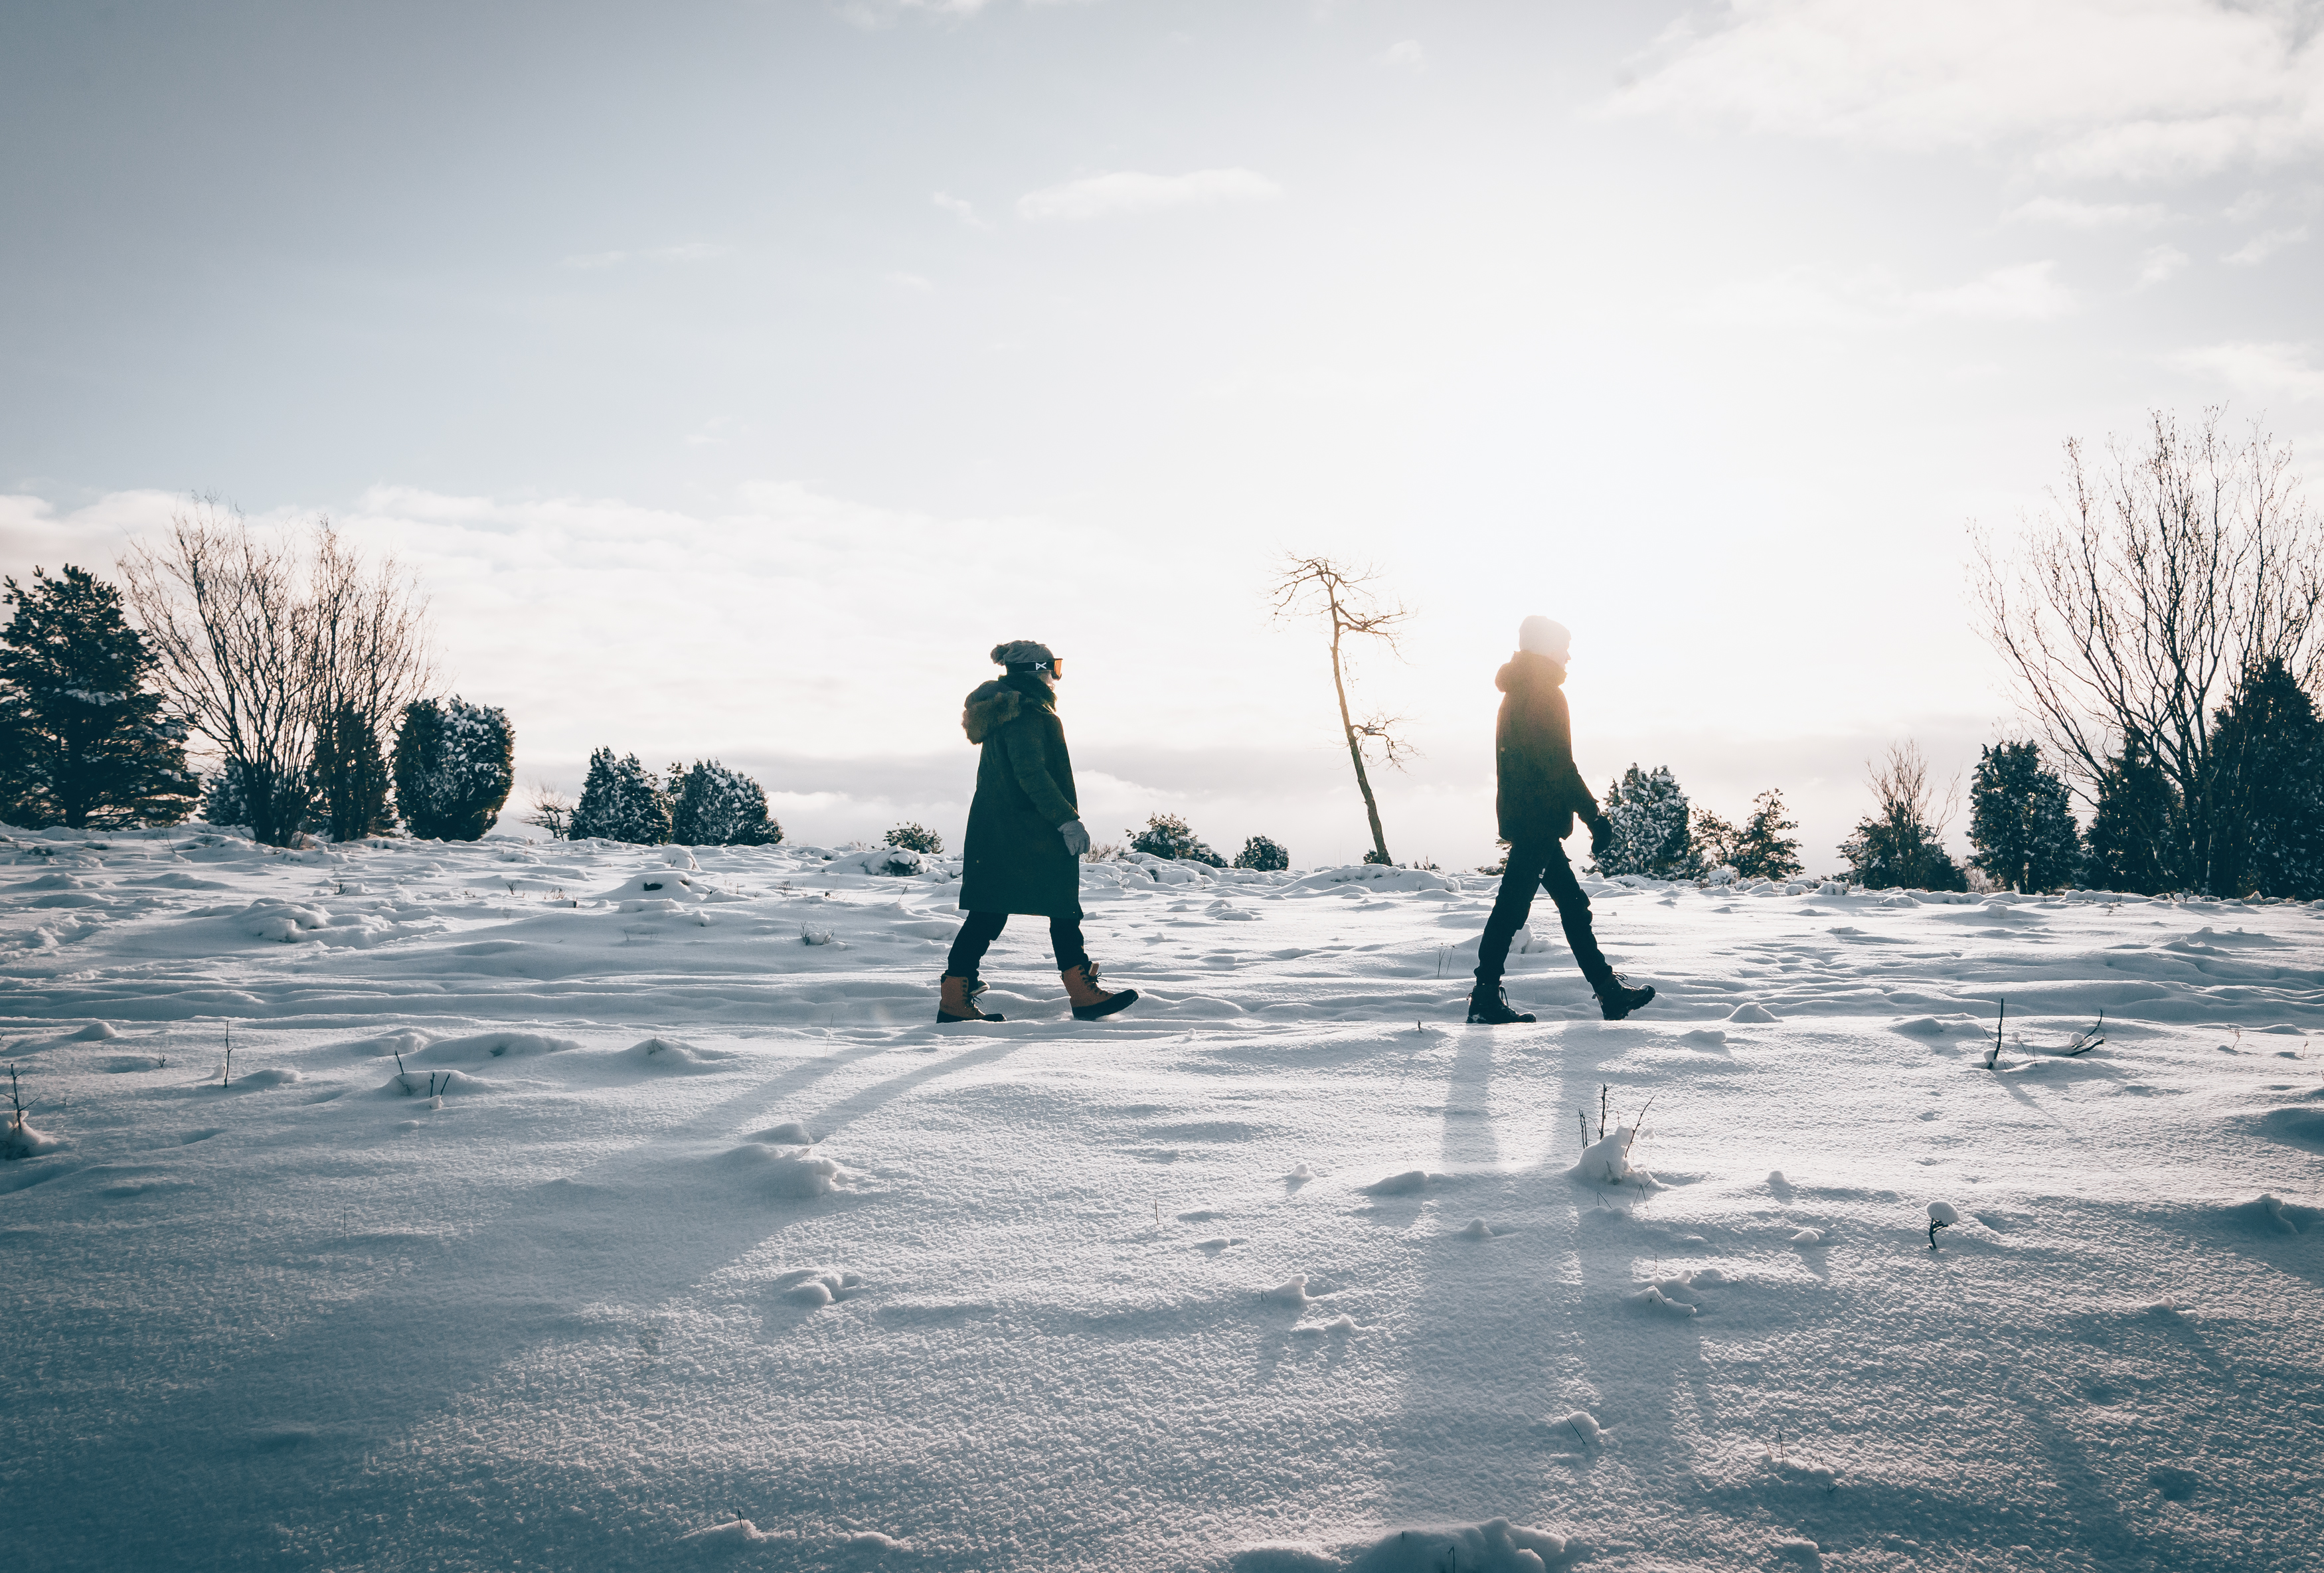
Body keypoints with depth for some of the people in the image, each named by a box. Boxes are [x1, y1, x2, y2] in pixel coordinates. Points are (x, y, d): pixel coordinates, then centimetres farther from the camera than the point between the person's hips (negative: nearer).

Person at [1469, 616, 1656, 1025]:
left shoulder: (1516, 693, 19)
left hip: (1522, 817, 10)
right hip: (1540, 818, -10)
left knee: (1572, 903, 12)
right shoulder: (1545, 694, -11)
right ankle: (1486, 995, -6)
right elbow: (1560, 765, -16)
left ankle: (1607, 989, 15)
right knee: (1513, 904, -8)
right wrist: (1594, 816, -14)